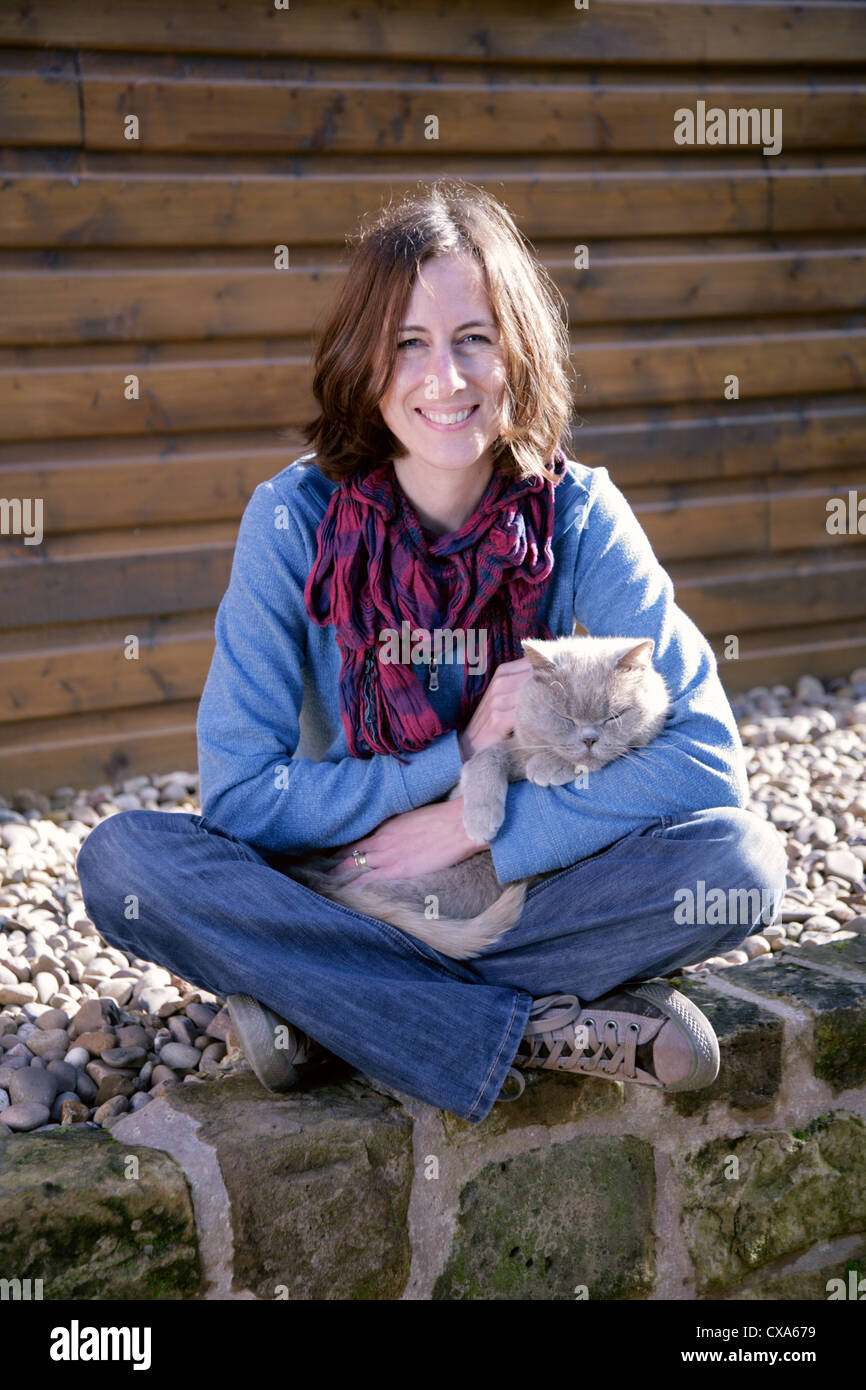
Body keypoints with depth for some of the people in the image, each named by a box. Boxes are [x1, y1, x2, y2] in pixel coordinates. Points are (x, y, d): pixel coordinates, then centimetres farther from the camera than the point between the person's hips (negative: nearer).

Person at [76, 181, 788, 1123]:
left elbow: (704, 757, -18)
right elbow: (240, 796, -16)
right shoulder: (293, 521, -14)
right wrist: (459, 757, -20)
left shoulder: (578, 515, -12)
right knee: (121, 860, -27)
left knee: (741, 860, -26)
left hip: (529, 884, 0)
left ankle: (327, 1012, -20)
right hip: (338, 895, 0)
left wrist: (471, 827, -22)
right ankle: (540, 1029, -25)